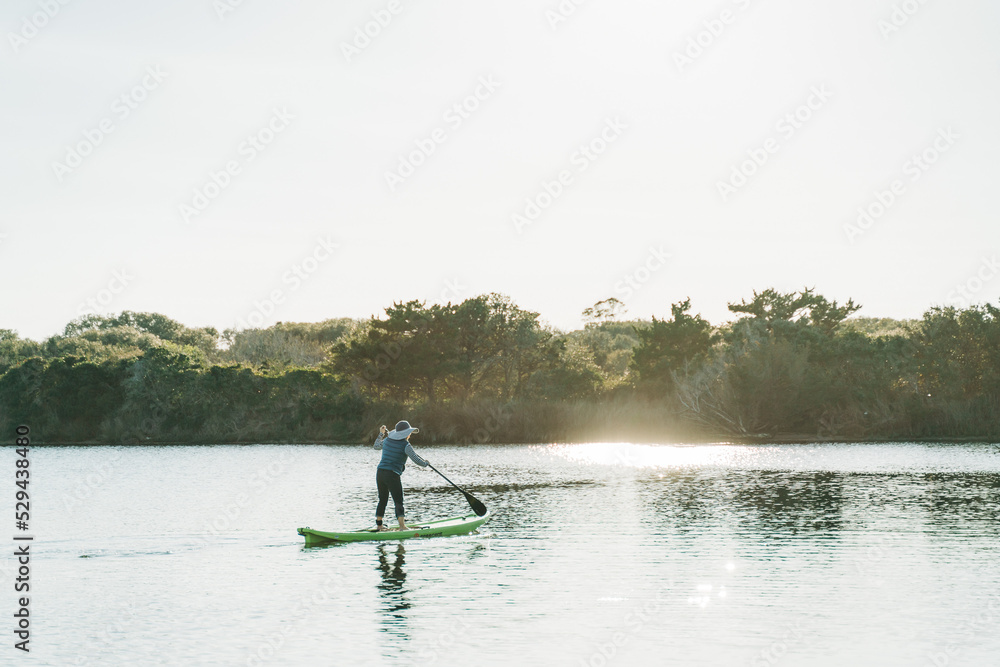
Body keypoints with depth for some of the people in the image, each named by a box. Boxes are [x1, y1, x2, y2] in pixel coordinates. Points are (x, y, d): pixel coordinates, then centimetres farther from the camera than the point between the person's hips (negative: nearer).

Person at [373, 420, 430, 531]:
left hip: (380, 473, 7)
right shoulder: (406, 445, -9)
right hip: (392, 475, -7)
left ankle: (379, 525, 25)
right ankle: (402, 526, -15)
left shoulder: (387, 440, 9)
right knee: (398, 502, -6)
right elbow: (416, 460, -6)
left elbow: (376, 446, 28)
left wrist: (381, 434, 38)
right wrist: (426, 464, 13)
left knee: (382, 500, 17)